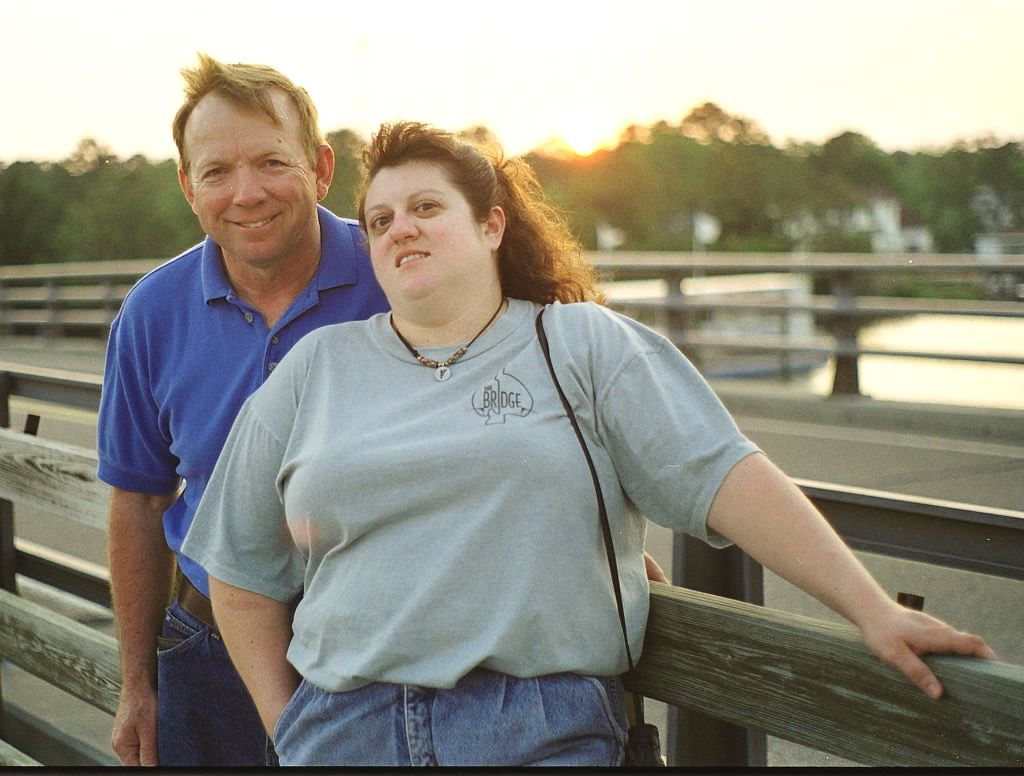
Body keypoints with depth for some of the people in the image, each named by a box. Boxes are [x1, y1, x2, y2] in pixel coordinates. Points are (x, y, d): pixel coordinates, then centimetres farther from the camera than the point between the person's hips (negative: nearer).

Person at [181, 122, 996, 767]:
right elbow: (244, 573, 16)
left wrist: (873, 608, -11)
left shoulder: (584, 344, 5)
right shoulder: (314, 369, 12)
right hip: (343, 731, 2)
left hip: (543, 730, -2)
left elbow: (727, 477, -3)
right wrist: (287, 730, 10)